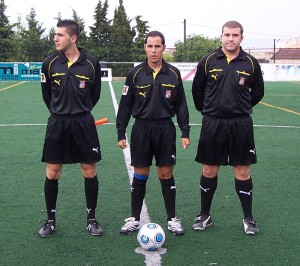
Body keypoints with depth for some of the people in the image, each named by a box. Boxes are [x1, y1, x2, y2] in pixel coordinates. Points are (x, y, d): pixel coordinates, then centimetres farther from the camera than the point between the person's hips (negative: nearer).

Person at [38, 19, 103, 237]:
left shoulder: (92, 63, -6)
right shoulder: (50, 63, -2)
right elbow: (47, 94, 11)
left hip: (83, 124, -1)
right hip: (57, 123, 1)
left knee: (90, 172, 4)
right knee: (52, 173, 5)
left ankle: (91, 219, 20)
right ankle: (50, 220, 21)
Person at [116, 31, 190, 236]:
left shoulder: (173, 73, 1)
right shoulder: (135, 74, -1)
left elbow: (181, 105, 6)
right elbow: (125, 105, 2)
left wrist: (185, 132, 1)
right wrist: (121, 133, -1)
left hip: (166, 129, 1)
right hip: (141, 128, 0)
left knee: (166, 174, 5)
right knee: (140, 174, 6)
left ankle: (172, 219, 18)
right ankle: (135, 218, 19)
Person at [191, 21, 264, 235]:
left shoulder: (251, 63, 0)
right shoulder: (208, 61, 0)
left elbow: (258, 92, 12)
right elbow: (197, 90, 10)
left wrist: (241, 108, 12)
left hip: (241, 124, 0)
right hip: (213, 123, 0)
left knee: (242, 171, 6)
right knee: (209, 171, 8)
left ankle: (248, 218, 18)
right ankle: (205, 215, 22)